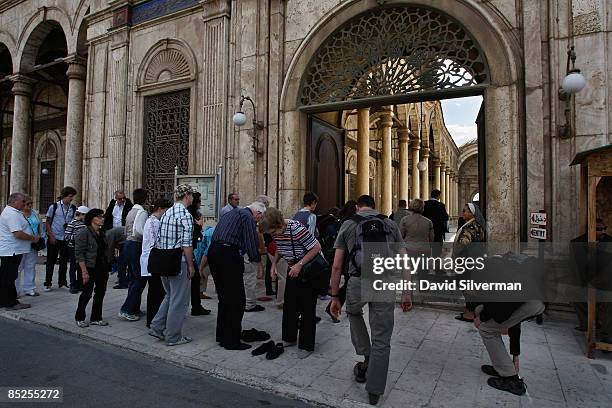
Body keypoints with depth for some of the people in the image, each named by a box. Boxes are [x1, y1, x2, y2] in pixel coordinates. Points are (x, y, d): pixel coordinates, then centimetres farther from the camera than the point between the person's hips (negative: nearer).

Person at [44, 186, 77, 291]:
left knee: (64, 261, 10)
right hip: (54, 238, -3)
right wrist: (51, 236, -8)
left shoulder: (74, 208, 1)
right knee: (51, 261, 4)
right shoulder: (54, 206, -5)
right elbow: (48, 222, -1)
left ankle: (62, 281, 23)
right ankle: (47, 283, 15)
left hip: (67, 239, 3)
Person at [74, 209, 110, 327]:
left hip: (102, 268, 7)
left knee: (100, 293, 10)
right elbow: (79, 254, -15)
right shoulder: (84, 233, -12)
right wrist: (84, 271, -19)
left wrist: (106, 268, 14)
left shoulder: (101, 233, 11)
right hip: (90, 268, -7)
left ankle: (96, 318, 22)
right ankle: (79, 318, 22)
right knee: (87, 293, 3)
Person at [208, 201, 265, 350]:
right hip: (228, 255, -9)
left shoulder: (229, 214, 26)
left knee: (224, 297, 19)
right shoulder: (248, 216, -2)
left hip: (213, 252, 9)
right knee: (237, 300, 0)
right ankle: (232, 340, 6)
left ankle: (222, 335, 28)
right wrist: (257, 258, 7)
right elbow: (252, 242, -11)